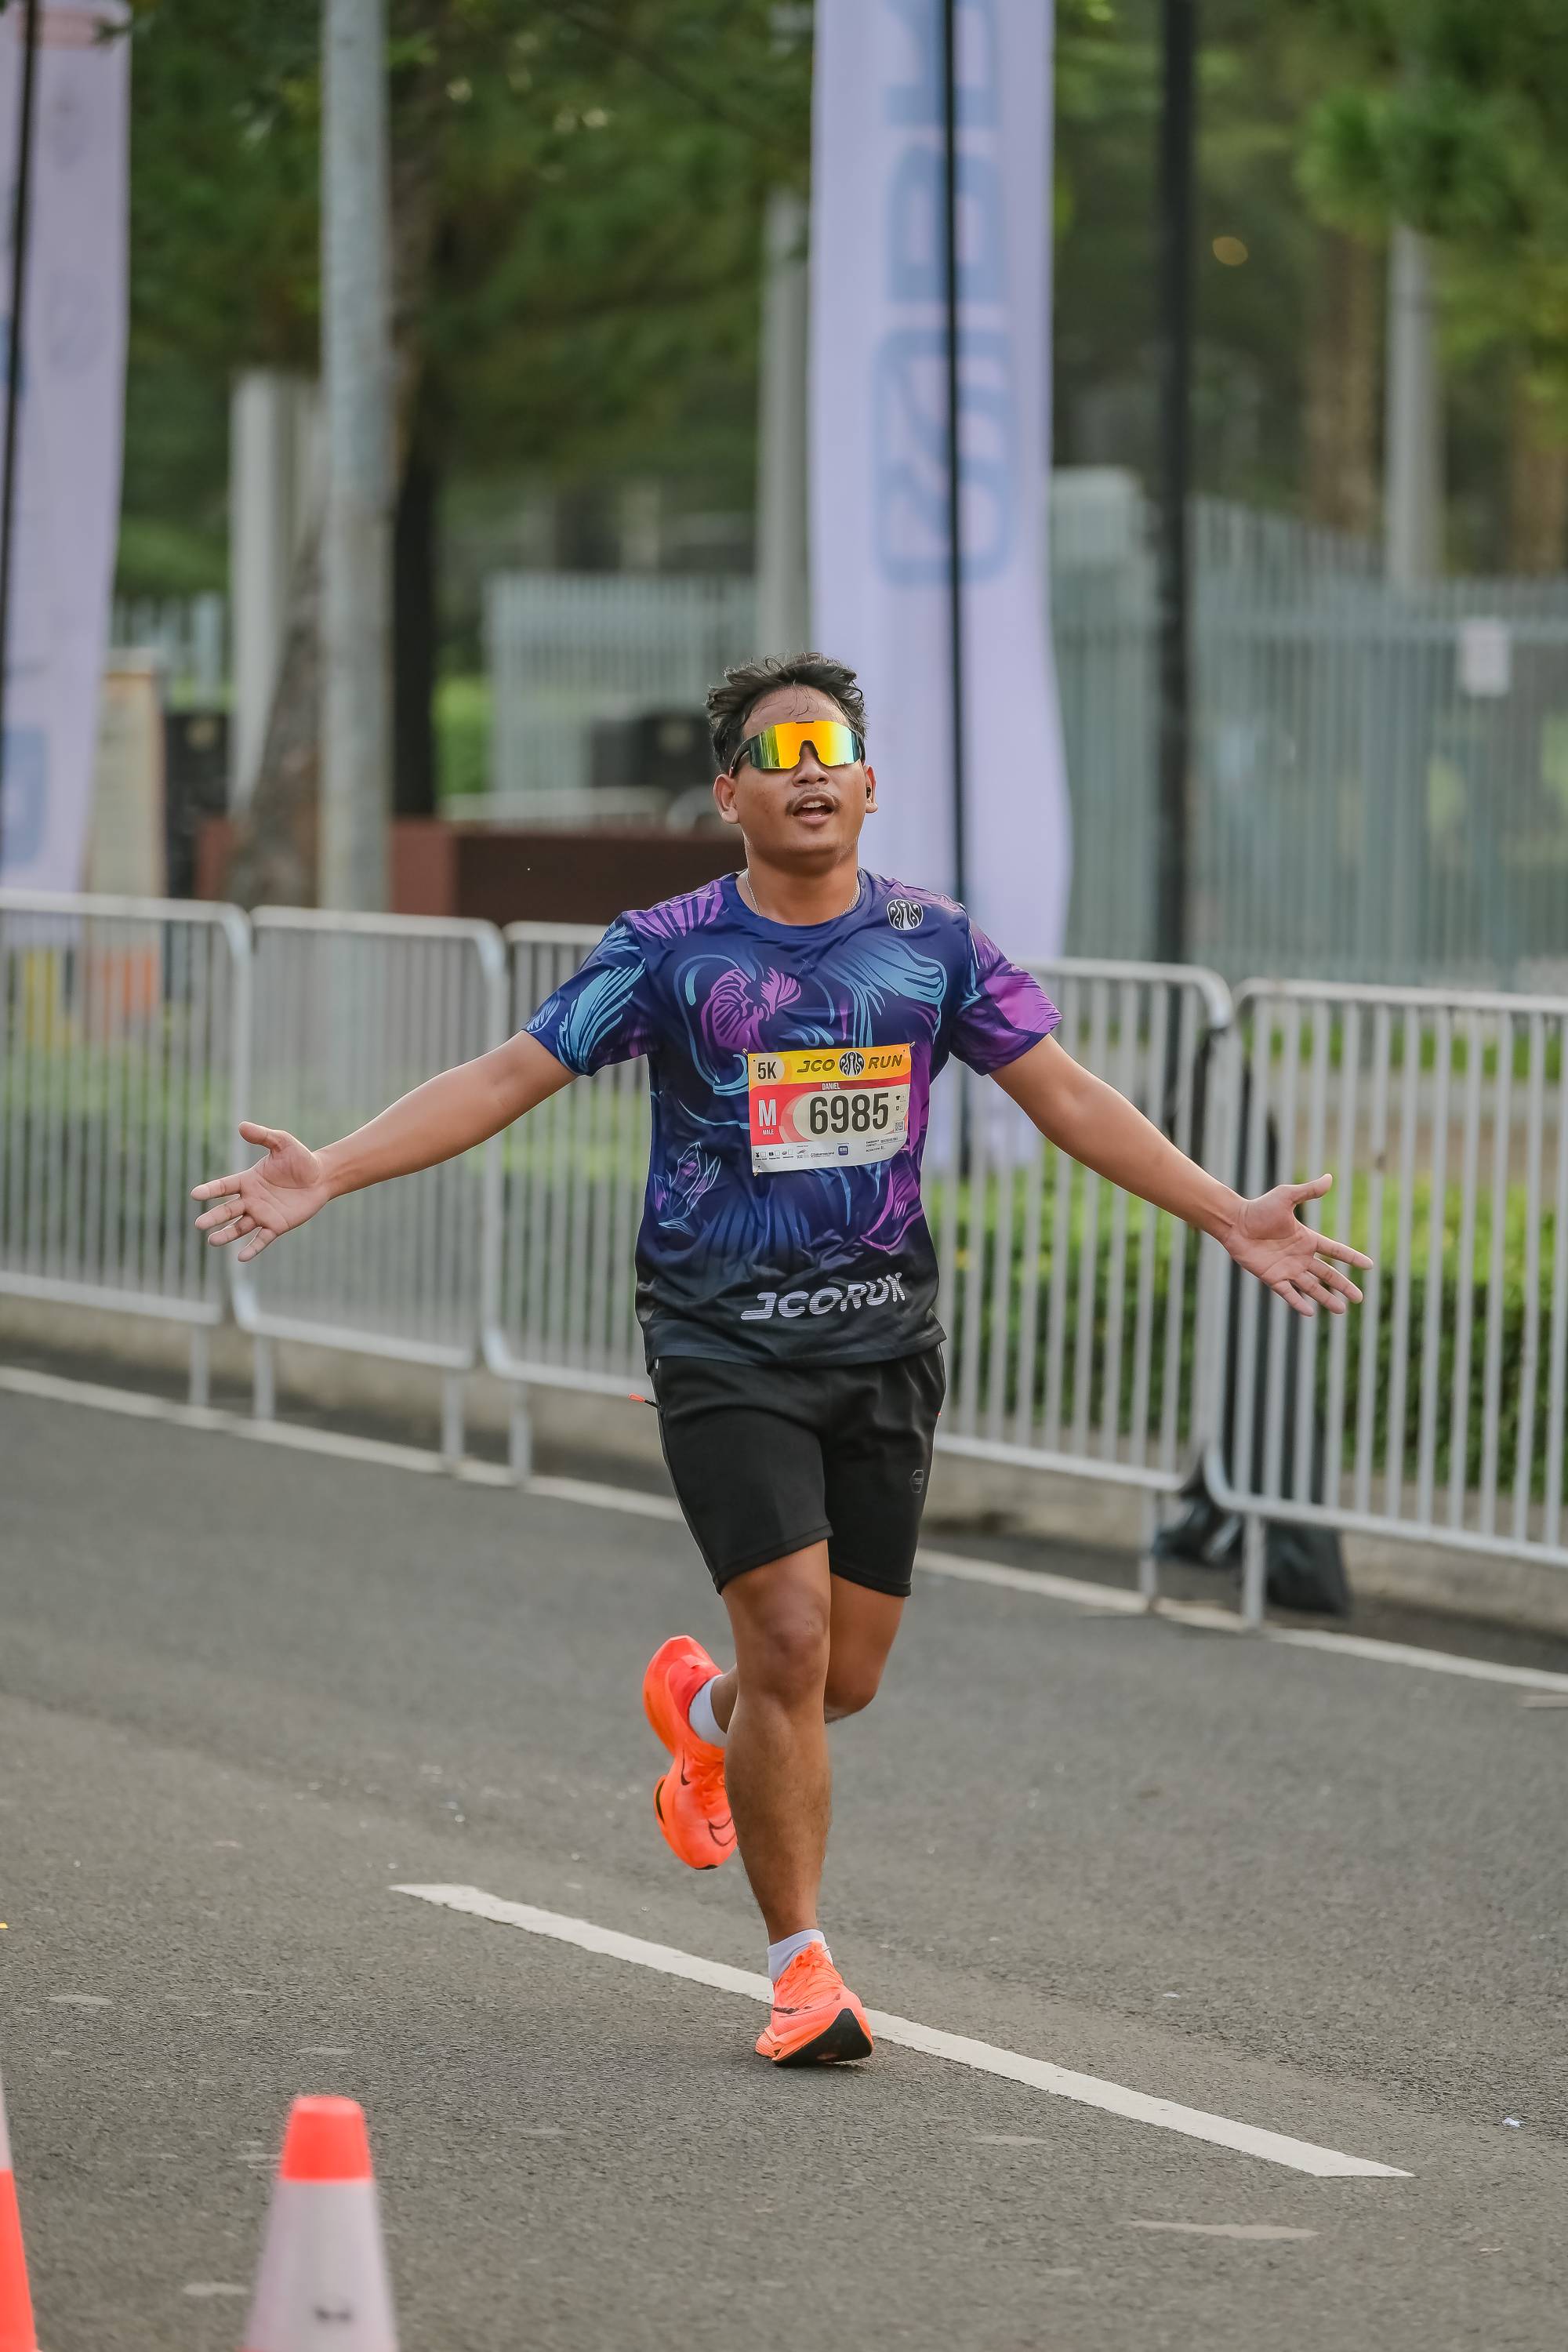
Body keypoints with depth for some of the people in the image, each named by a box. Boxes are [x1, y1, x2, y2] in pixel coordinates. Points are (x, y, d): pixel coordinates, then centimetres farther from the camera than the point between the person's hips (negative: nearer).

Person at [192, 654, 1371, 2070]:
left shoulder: (930, 941, 4)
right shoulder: (671, 951, -4)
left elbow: (1066, 1097, 8)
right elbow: (506, 1079, -5)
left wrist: (1230, 1217, 2)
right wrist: (327, 1174, -16)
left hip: (886, 1337, 3)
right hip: (725, 1344, -3)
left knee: (847, 1675, 6)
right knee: (792, 1640, -14)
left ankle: (698, 1710, 42)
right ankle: (802, 1965, 0)